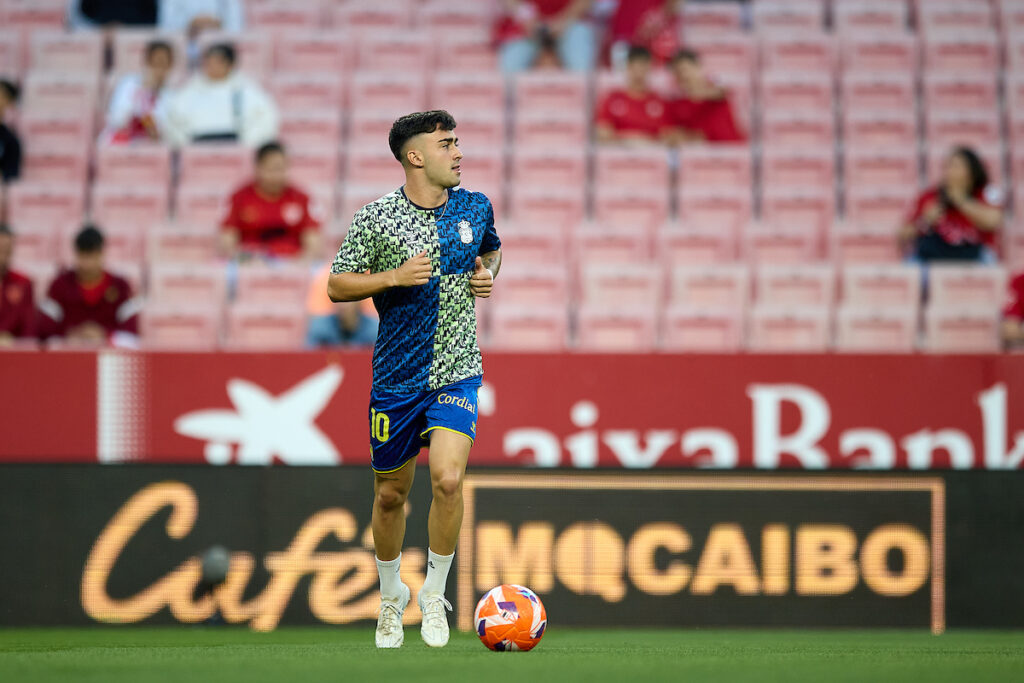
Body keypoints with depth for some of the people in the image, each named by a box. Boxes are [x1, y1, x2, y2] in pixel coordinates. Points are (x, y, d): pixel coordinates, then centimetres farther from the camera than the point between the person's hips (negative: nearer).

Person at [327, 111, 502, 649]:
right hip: (397, 376, -1)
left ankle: (434, 593, -1)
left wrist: (487, 274, 2)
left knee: (447, 479, -20)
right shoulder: (375, 218, -7)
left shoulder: (474, 208, 3)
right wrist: (393, 277, -17)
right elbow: (337, 286, -2)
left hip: (457, 371, 1)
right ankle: (390, 595, 34)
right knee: (391, 494, 9)